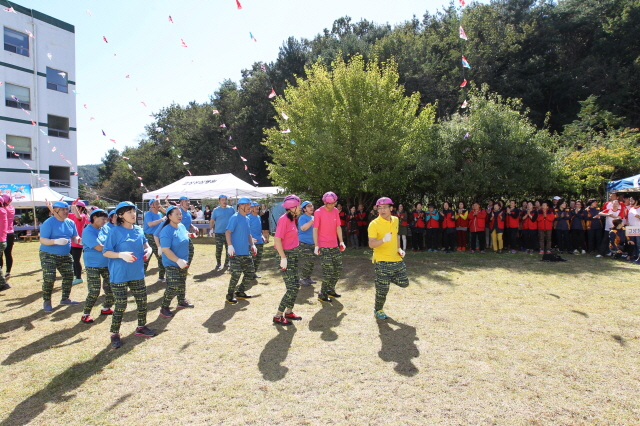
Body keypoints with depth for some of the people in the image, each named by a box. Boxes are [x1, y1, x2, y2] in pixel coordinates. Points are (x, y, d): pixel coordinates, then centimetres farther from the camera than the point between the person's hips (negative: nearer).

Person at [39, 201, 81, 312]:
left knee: (69, 276, 9)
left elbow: (74, 237, 10)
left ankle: (65, 298, 26)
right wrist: (56, 241, -36)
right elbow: (42, 240, -19)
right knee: (49, 279, -9)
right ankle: (46, 301, 10)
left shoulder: (70, 222, 5)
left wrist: (79, 239, -14)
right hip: (48, 255, -6)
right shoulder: (49, 223, -14)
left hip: (65, 256, 6)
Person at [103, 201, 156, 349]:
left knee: (142, 301, 13)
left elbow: (145, 244, 21)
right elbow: (105, 252, -11)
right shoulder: (115, 231, -12)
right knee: (120, 305, -1)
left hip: (137, 273, 6)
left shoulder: (139, 230, 5)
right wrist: (121, 255, -27)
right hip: (119, 275, -6)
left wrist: (148, 250, -1)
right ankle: (115, 334, 18)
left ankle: (141, 327, 33)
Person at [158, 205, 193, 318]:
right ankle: (164, 308, 7)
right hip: (172, 264, -8)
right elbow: (165, 250, -26)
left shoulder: (182, 226, 1)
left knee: (182, 283, 21)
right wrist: (178, 260, -31)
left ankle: (182, 302, 39)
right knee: (173, 287, -10)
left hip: (183, 262, 8)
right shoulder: (166, 231, -23)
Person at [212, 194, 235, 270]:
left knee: (229, 249, 8)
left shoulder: (231, 209, 6)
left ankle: (227, 262, 23)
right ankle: (218, 263, 10)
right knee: (218, 249, -3)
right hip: (219, 232, -2)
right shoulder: (216, 210, 1)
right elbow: (212, 220, 4)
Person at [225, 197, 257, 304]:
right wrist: (230, 246, -25)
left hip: (246, 253, 8)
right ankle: (230, 295, 8)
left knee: (250, 273, 10)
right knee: (236, 274, -10)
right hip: (236, 253, -8)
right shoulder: (235, 218, -9)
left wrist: (252, 245, 13)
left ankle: (240, 292, 27)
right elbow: (227, 232, -15)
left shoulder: (247, 219, 15)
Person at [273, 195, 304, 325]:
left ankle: (289, 312, 28)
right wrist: (283, 257, -23)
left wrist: (295, 253, 15)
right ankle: (278, 316, 5)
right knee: (292, 289, -7)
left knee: (296, 286, 14)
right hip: (287, 255, -9)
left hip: (294, 255, 9)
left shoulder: (292, 219, 10)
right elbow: (277, 239, -22)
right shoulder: (283, 219, -17)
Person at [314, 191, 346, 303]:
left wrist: (341, 242, 6)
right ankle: (322, 294, 7)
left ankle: (330, 290, 27)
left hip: (335, 246, 6)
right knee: (329, 270, -8)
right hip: (324, 246, -6)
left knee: (339, 268, 9)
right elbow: (315, 230, -9)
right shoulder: (318, 212, -9)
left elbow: (338, 227, 12)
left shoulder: (335, 211, 7)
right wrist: (316, 246, -13)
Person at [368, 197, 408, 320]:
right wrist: (383, 240, -38)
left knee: (404, 283, 10)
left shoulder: (395, 220, 7)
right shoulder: (374, 224, -14)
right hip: (382, 261, -6)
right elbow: (371, 244, -21)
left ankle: (387, 278, 36)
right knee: (383, 289, 0)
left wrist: (399, 248, 9)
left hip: (397, 259, 6)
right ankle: (378, 310, 24)